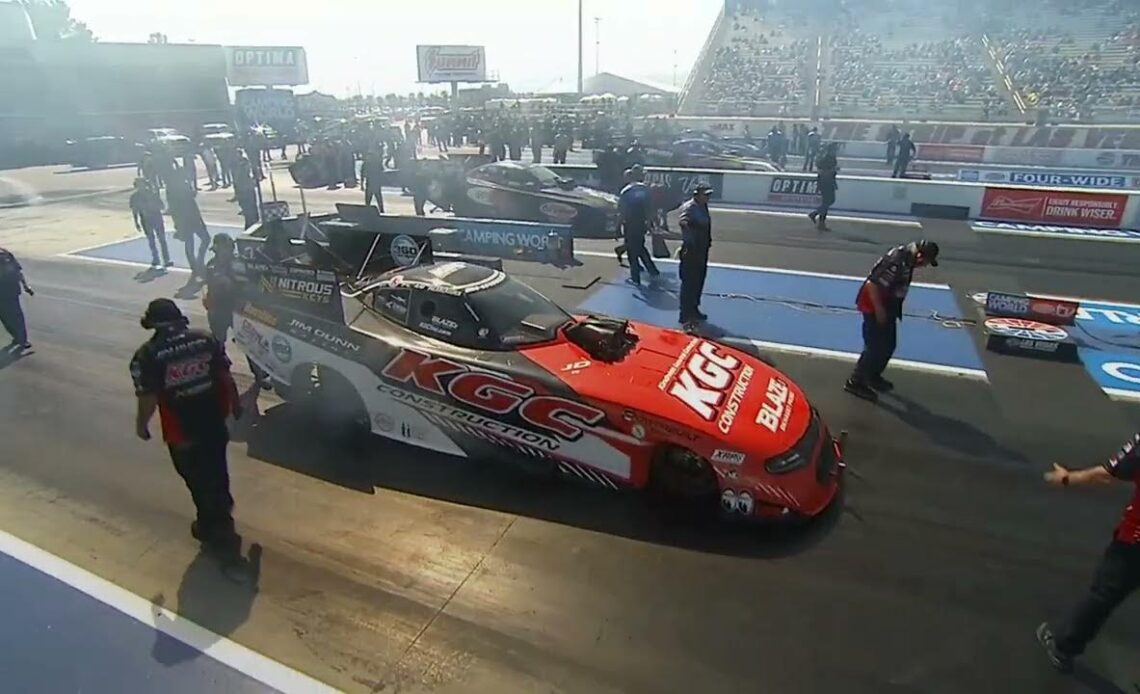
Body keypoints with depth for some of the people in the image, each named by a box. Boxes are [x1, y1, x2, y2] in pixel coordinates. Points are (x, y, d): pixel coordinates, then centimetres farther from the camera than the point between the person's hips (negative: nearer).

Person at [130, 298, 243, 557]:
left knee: (198, 480, 14)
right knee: (216, 475, 22)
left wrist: (141, 424, 4)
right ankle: (220, 521, 39)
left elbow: (148, 398, -14)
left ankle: (213, 526, 25)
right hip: (214, 423, 4)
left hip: (181, 431, -4)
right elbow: (226, 376, 0)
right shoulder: (206, 339, -4)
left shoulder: (148, 354, -13)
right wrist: (235, 405, 13)